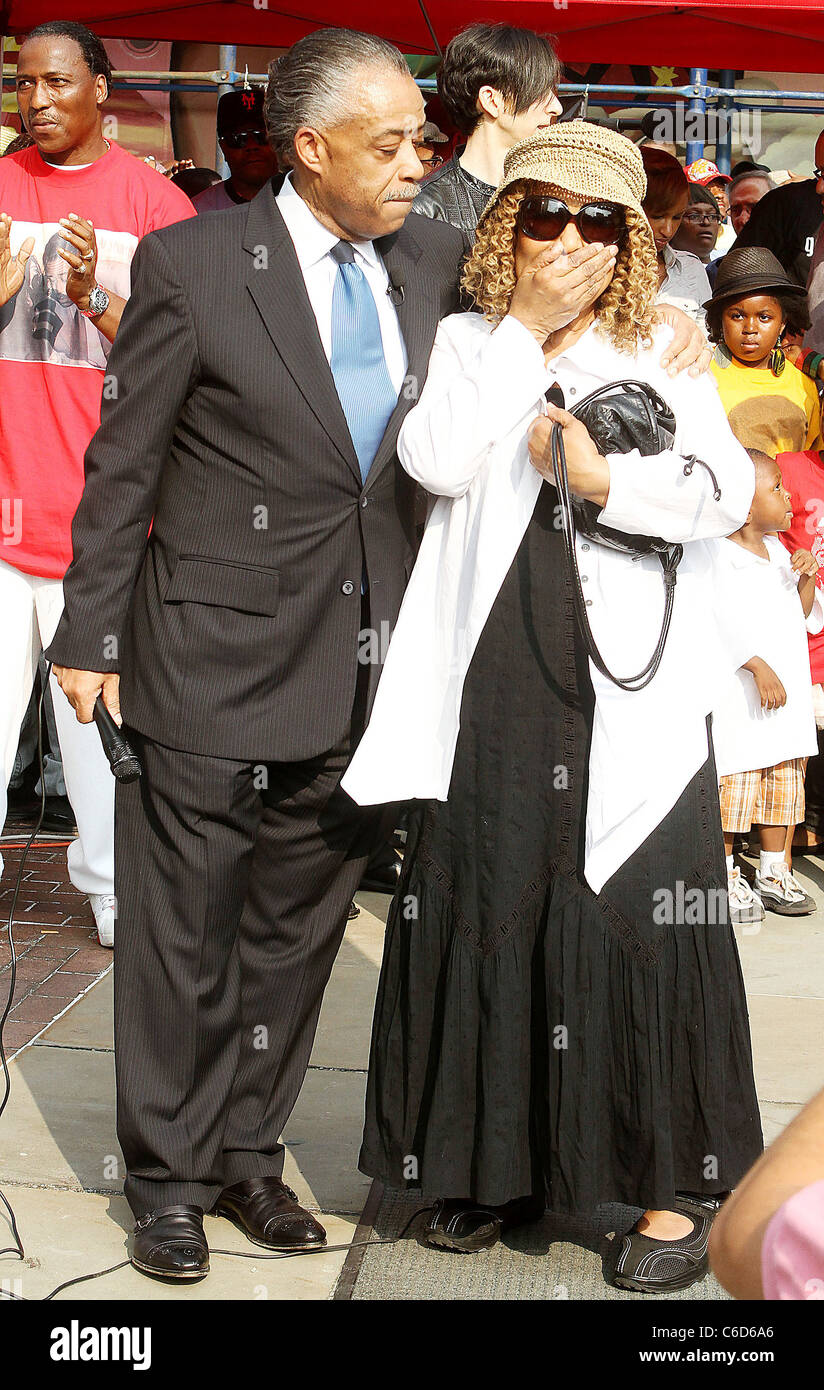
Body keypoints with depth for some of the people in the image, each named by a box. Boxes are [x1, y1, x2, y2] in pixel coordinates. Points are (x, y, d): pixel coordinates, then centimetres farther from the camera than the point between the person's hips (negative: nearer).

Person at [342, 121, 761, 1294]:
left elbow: (727, 491, -3)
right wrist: (524, 330, -6)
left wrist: (608, 479, -15)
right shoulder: (468, 343, 11)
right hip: (493, 685, 2)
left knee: (636, 921, -2)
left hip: (625, 687, -1)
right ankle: (501, 1164, 22)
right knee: (487, 917, 6)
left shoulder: (661, 353, 9)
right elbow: (439, 461, -8)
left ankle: (677, 1187, 9)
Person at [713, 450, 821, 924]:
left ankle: (774, 872, 23)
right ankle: (726, 877, 9)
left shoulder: (780, 554, 14)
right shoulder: (720, 559, -12)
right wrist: (759, 667, -25)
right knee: (733, 782, -3)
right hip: (737, 696, -8)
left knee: (785, 782, 11)